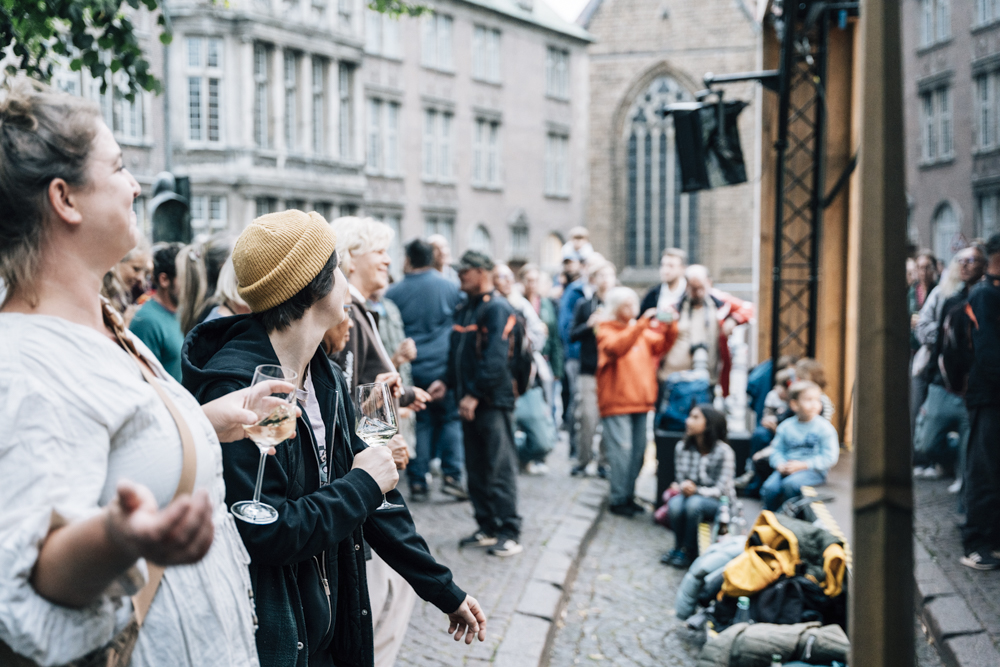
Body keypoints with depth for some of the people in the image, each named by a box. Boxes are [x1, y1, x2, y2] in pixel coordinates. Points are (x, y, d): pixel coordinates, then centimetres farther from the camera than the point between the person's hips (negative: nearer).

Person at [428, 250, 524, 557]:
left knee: (500, 470, -6)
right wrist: (446, 381, 7)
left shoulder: (497, 309, -11)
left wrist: (475, 394, -21)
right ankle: (488, 528, 20)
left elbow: (495, 358, -20)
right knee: (476, 469, 12)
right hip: (469, 402, 9)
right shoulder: (464, 310, 17)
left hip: (493, 402, -9)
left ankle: (509, 532, -1)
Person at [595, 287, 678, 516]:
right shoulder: (606, 330, -2)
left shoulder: (642, 331, 17)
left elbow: (661, 346, 8)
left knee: (638, 450, 7)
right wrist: (642, 324, -27)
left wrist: (670, 327, -9)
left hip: (640, 401, 7)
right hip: (616, 401, -6)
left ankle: (628, 495, 16)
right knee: (622, 450, -11)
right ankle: (617, 499, -4)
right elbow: (616, 347, -23)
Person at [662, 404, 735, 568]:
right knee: (675, 504, -31)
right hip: (689, 494, 4)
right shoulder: (682, 447, -1)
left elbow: (720, 490, -16)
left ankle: (687, 552, -17)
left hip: (719, 503, -4)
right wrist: (682, 487, -20)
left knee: (694, 503, -36)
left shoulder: (724, 452, -15)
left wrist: (697, 491, -33)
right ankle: (679, 548, -8)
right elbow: (680, 479, 5)